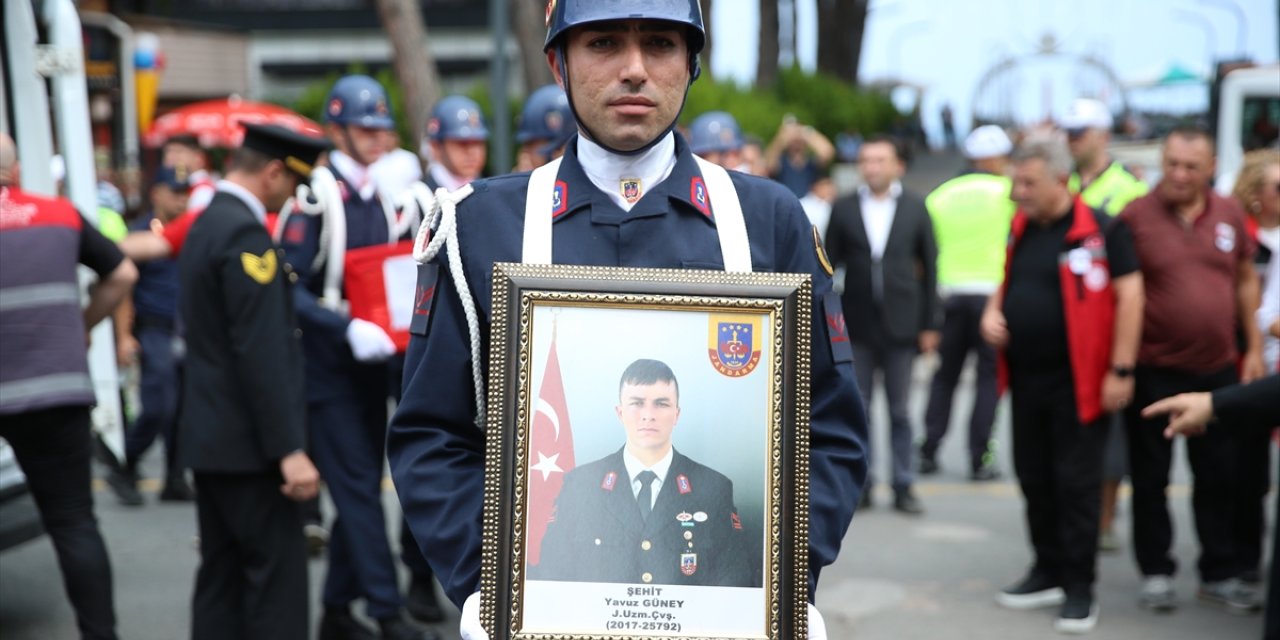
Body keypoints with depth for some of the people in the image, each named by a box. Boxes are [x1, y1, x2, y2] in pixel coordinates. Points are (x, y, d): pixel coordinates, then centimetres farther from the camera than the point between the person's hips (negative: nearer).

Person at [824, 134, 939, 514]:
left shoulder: (915, 208, 3)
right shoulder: (843, 209, 3)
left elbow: (930, 266, 3)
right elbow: (829, 265, 3)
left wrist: (930, 324, 0)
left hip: (900, 324, 0)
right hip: (857, 326, 1)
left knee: (900, 411, 5)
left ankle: (903, 486, 11)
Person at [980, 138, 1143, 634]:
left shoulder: (1100, 230, -12)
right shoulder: (1021, 228, 9)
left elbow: (1129, 296, -13)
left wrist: (1121, 370, -16)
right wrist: (992, 313, 3)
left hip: (1077, 382, -7)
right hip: (1025, 378, 7)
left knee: (1076, 483, -1)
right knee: (1034, 479, 14)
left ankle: (1079, 588, 8)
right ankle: (1049, 571, 29)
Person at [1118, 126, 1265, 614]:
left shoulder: (1229, 214, 3)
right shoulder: (1136, 216, -9)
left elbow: (1246, 281, 13)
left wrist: (1254, 349, 9)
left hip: (1218, 370, 4)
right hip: (1154, 372, -3)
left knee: (1221, 477, 11)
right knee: (1150, 478, 7)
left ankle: (1220, 575, 23)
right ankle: (1156, 573, 20)